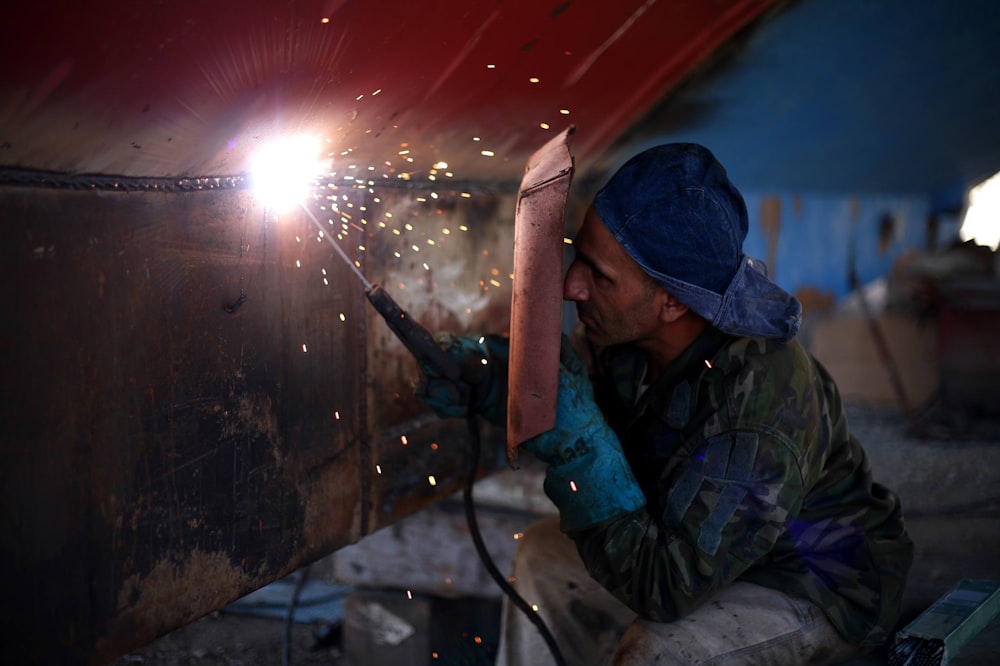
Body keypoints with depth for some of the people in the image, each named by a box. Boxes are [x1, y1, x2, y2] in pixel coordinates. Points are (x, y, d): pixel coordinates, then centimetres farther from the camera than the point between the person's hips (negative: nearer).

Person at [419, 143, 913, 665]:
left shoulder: (760, 404, -37)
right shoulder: (637, 332, -15)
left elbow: (664, 589, -33)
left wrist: (576, 440, -36)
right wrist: (495, 383, -11)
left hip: (825, 590, -7)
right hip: (704, 542, 8)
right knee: (543, 553, 7)